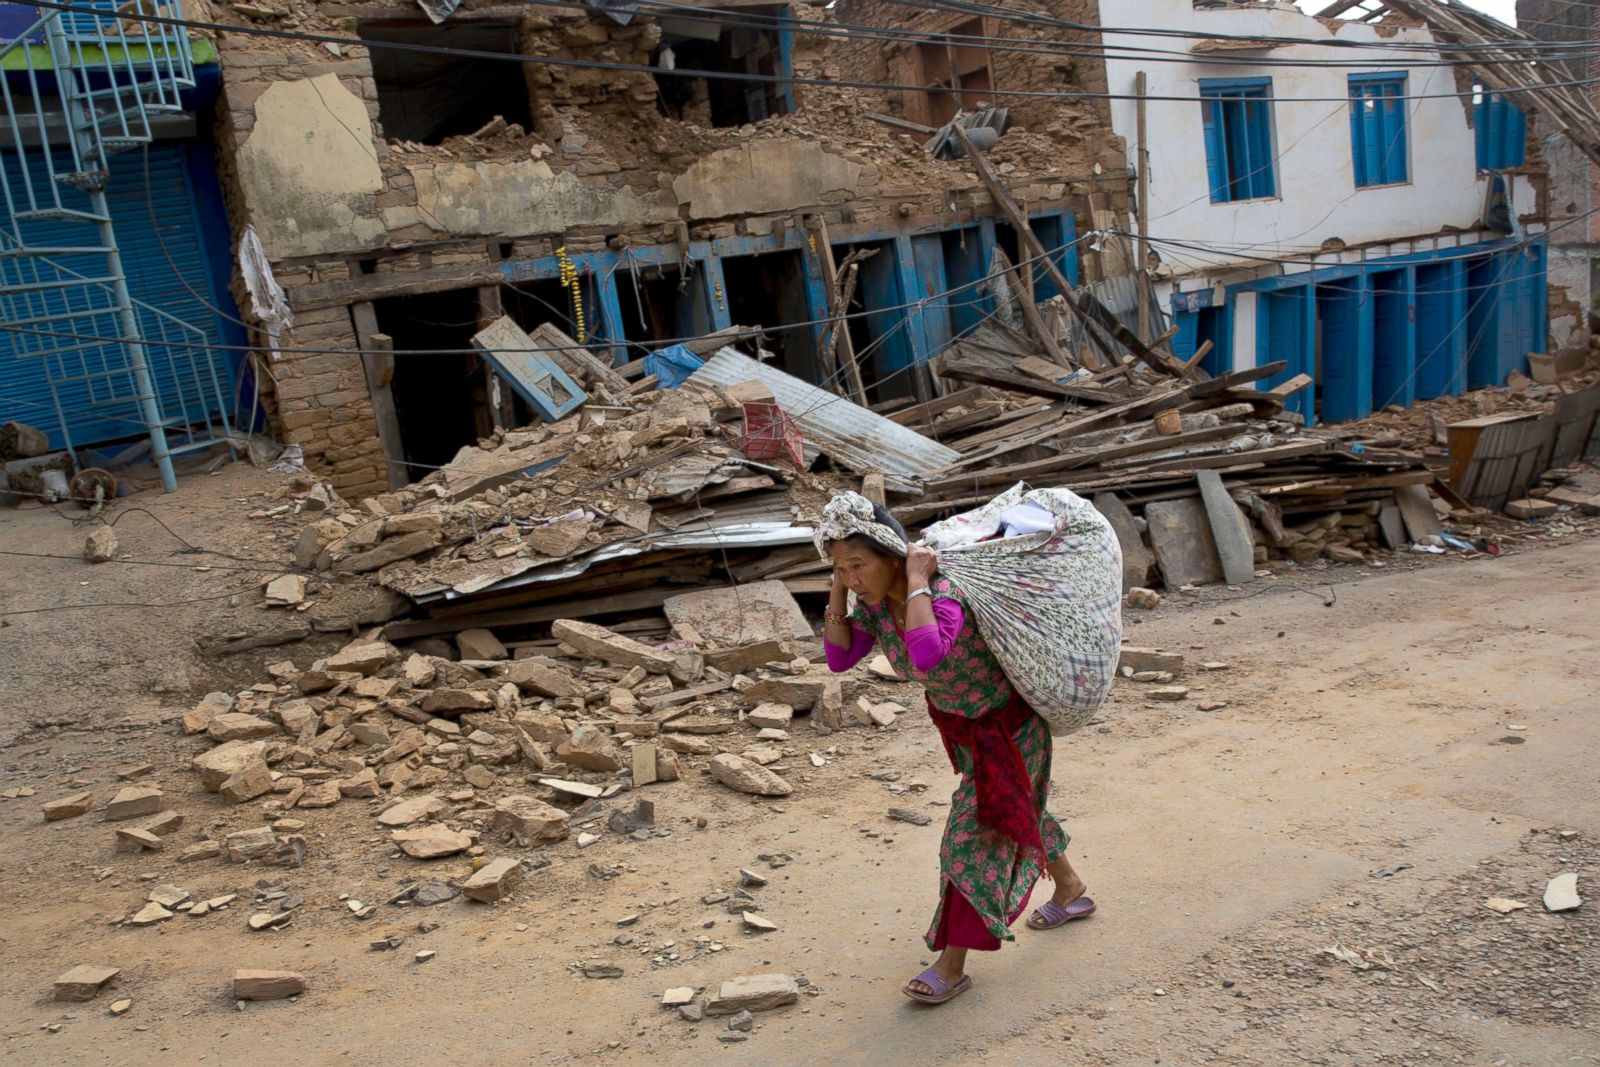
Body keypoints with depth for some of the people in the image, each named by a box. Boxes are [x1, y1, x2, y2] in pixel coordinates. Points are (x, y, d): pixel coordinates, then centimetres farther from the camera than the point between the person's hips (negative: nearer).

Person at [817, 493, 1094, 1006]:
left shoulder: (944, 595, -38)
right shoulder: (875, 602, -14)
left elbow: (926, 656, -56)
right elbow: (838, 657, -13)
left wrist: (917, 580, -48)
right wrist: (837, 589, -21)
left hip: (1008, 727, -8)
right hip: (964, 723, 8)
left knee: (976, 834, -4)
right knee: (1015, 813, 26)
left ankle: (952, 965, 8)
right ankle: (1070, 890, 51)